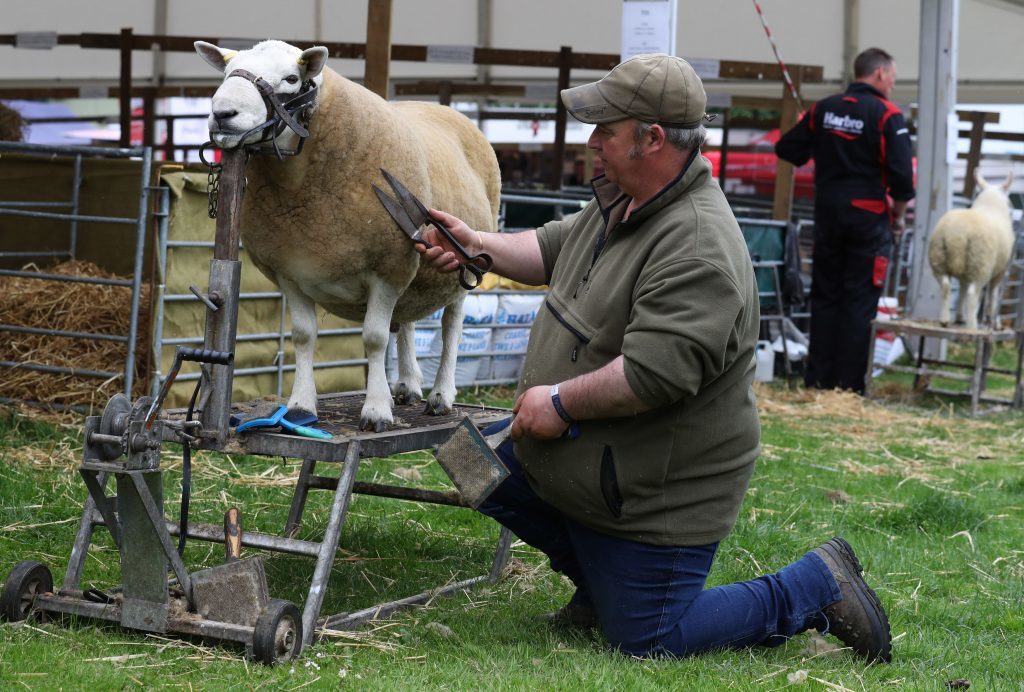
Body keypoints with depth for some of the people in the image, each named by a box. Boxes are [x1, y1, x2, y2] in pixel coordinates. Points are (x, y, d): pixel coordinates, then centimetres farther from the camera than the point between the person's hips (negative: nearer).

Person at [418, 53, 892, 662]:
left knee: (646, 642, -2)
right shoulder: (623, 201, 3)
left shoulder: (698, 249, -31)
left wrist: (559, 403, -23)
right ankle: (603, 581, 25)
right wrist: (477, 244, 7)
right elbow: (557, 248, 21)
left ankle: (816, 589, 13)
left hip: (657, 492, -9)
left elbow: (652, 373, -35)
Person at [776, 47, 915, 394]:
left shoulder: (823, 109, 4)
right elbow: (902, 173, -16)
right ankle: (849, 383, 2)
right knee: (859, 301, 2)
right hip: (868, 215, -4)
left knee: (825, 296, 13)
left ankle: (818, 377, 14)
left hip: (827, 212, 4)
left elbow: (787, 149, 8)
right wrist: (898, 214, 0)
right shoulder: (887, 115, -10)